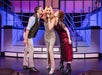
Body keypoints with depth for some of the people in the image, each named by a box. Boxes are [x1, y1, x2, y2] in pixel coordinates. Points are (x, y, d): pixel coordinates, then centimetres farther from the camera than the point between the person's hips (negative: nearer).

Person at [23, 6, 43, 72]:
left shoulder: (38, 18, 7)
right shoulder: (33, 18, -21)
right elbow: (28, 28, -25)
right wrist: (26, 39, -27)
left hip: (30, 35, 10)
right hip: (28, 35, -10)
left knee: (27, 50, 13)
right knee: (31, 50, -8)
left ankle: (25, 65, 21)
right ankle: (31, 67, -2)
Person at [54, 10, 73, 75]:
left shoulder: (60, 23, -21)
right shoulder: (55, 22, 0)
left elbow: (67, 30, -18)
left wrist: (69, 39, -19)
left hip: (66, 39, -8)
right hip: (62, 39, 8)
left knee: (68, 53, 0)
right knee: (62, 53, 16)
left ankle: (68, 68, 8)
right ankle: (61, 66, 29)